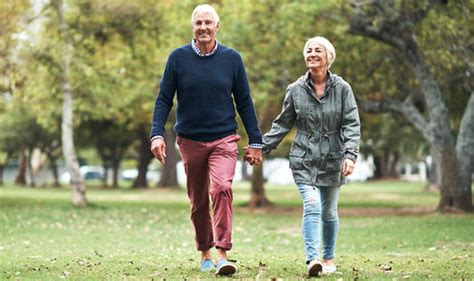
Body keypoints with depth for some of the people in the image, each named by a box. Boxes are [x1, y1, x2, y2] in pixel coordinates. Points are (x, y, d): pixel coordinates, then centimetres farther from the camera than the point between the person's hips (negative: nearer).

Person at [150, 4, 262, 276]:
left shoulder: (232, 58, 2)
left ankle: (222, 254, -21)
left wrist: (255, 141, 6)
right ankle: (205, 254, 25)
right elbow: (164, 99, 3)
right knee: (198, 201, 9)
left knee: (222, 188, -22)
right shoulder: (178, 57, 0)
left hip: (224, 139, -1)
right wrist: (157, 134, -10)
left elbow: (244, 102, 7)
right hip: (190, 140, 1)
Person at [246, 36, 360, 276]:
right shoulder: (296, 90, 2)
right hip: (304, 160, -1)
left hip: (333, 160, 1)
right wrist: (261, 147, 6)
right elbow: (282, 124, 11)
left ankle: (328, 259, 27)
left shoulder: (342, 89, -1)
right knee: (312, 205, -18)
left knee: (329, 212, 10)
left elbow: (352, 125, -5)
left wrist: (350, 154, -17)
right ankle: (312, 259, -26)